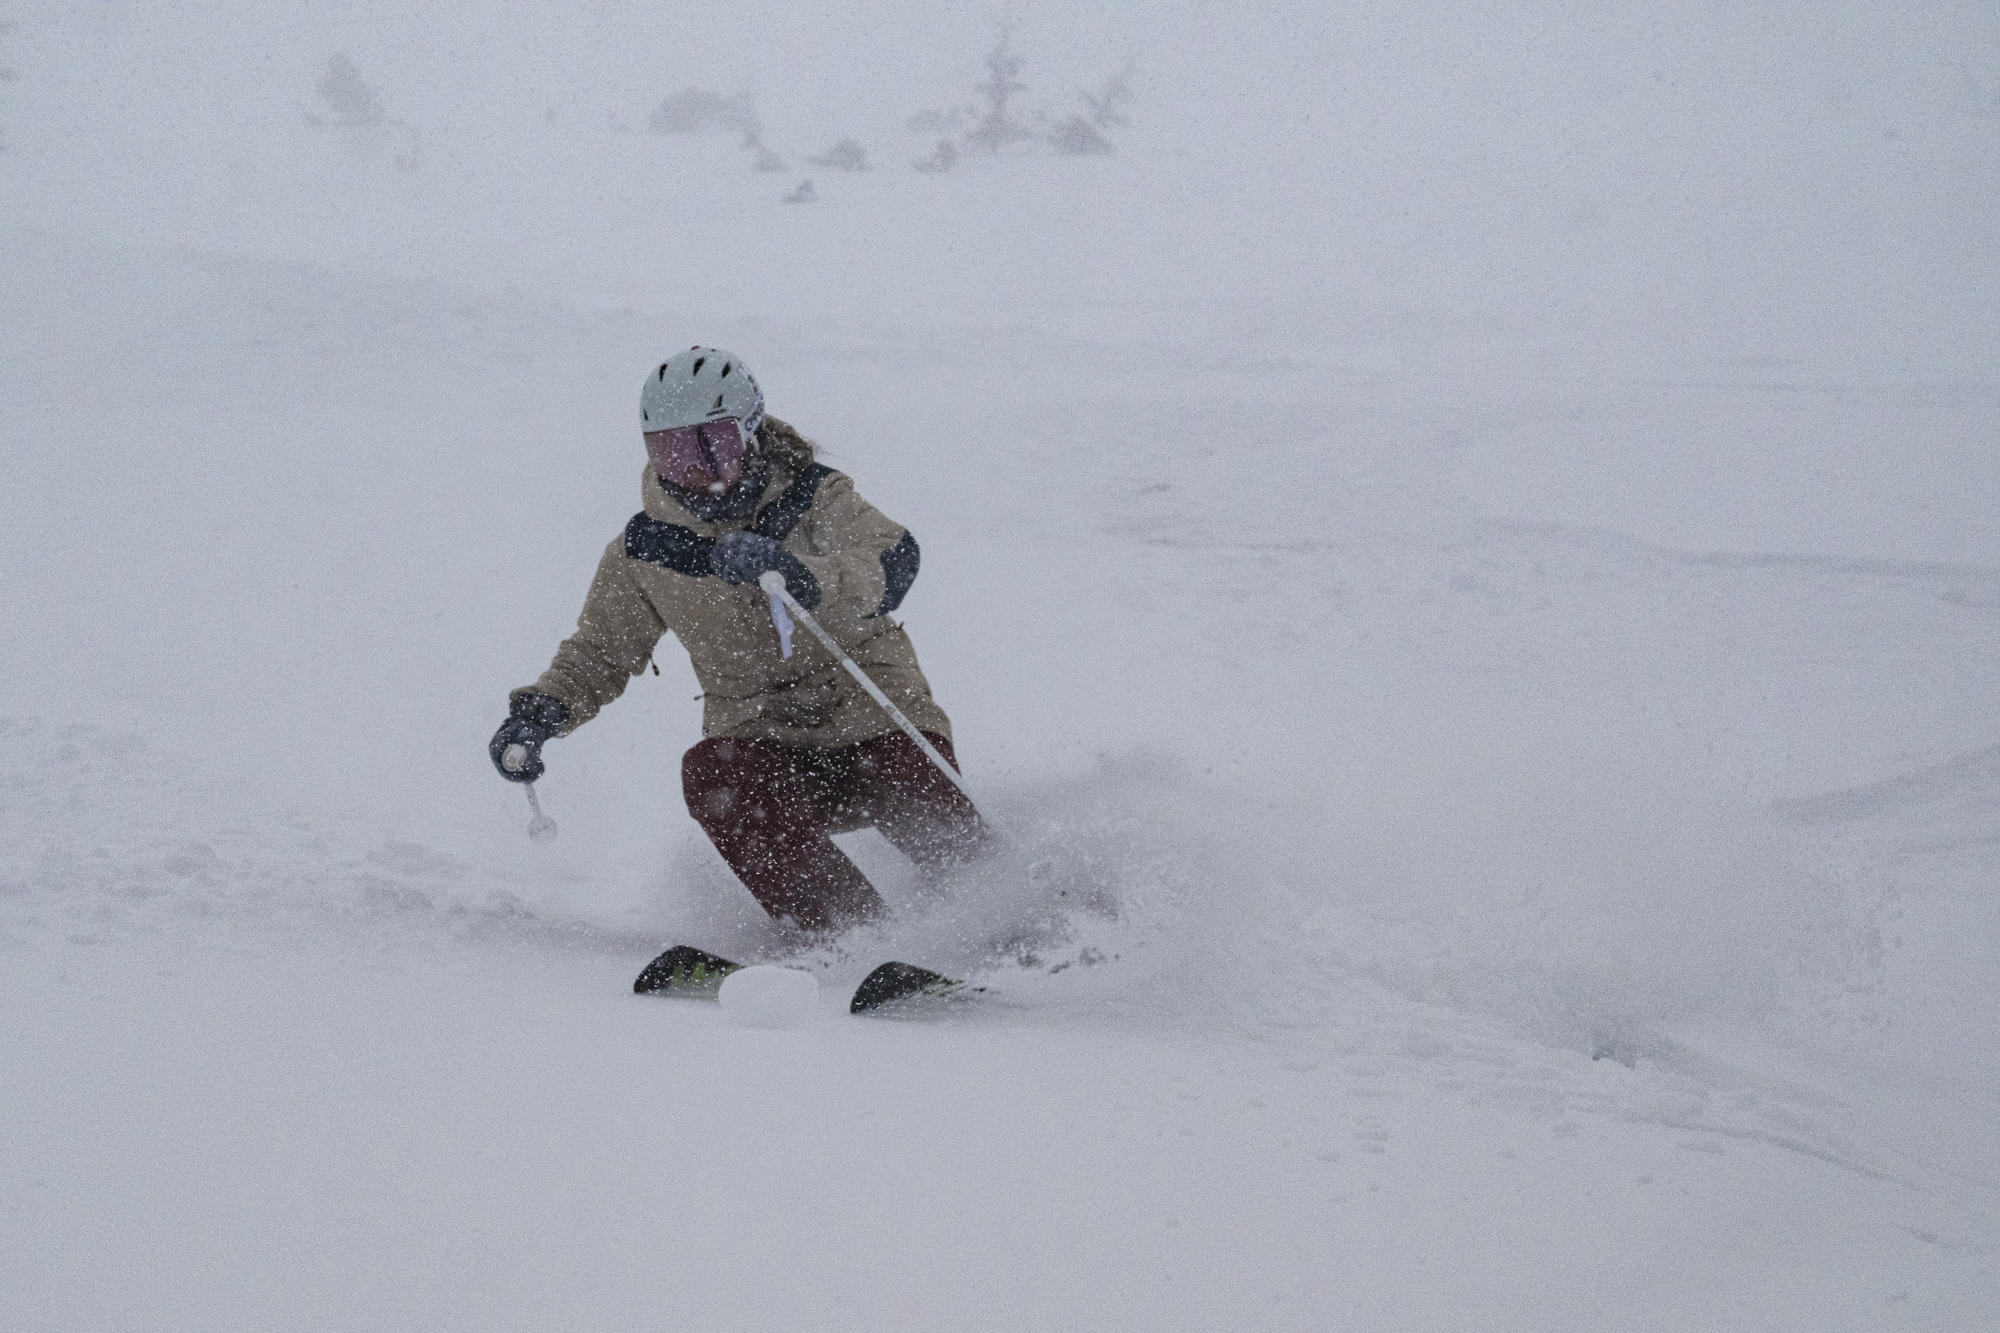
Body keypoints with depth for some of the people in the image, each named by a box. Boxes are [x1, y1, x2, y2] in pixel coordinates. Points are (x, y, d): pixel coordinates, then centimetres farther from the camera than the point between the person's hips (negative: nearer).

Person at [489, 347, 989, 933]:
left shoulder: (817, 499, -7)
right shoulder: (645, 550, 3)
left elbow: (890, 567, -27)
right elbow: (598, 653, 16)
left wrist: (796, 573, -46)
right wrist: (539, 713, -5)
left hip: (872, 718, -2)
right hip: (764, 742, 2)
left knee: (928, 819, -30)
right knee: (711, 775, -32)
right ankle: (851, 938, -28)